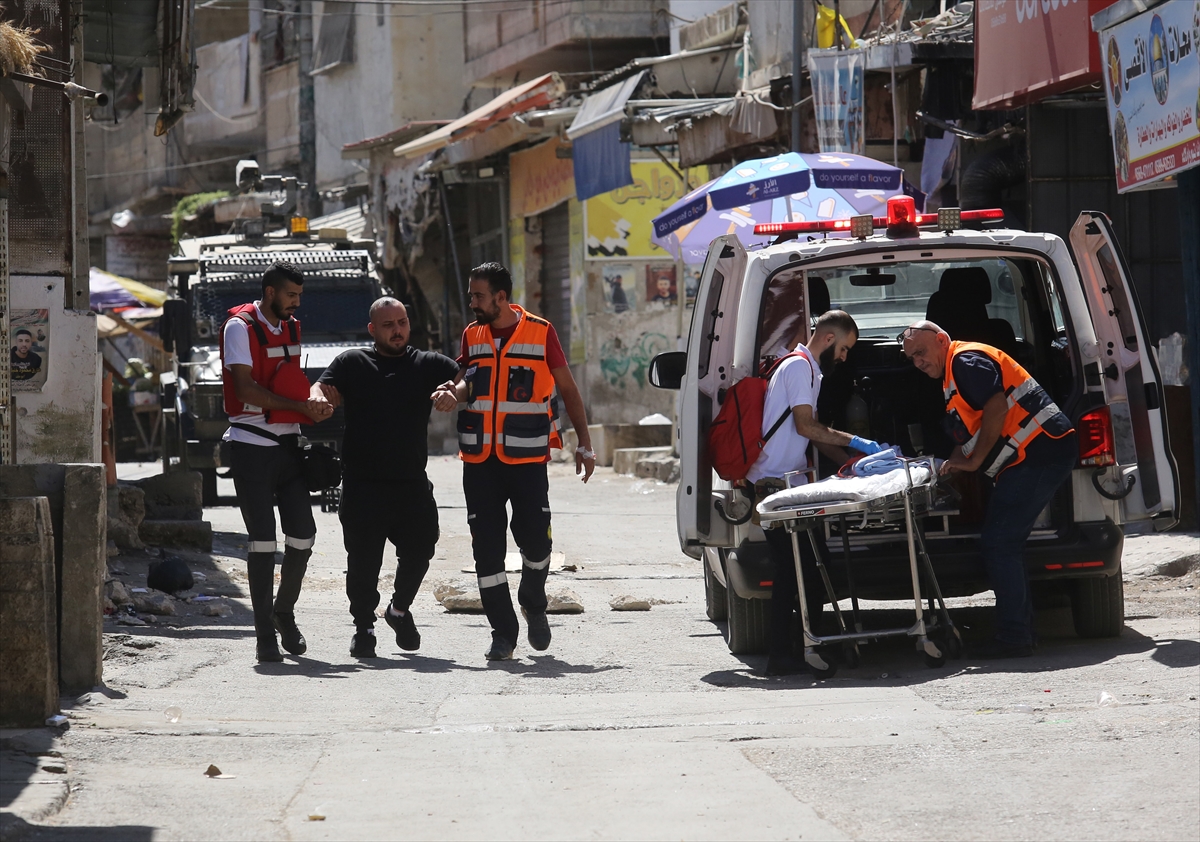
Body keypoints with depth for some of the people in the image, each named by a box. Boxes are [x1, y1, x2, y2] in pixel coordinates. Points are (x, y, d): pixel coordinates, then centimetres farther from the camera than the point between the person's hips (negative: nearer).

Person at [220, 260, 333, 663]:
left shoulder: (291, 328, 15)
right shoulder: (240, 327, -7)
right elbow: (246, 389, -15)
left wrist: (314, 401, 1)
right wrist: (299, 405, -16)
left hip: (288, 444, 6)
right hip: (251, 445, -6)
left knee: (303, 532, 2)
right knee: (262, 539, -6)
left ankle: (284, 612, 23)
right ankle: (265, 633, -2)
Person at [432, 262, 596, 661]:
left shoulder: (541, 333, -1)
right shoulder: (472, 335, 9)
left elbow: (568, 390, 5)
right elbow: (468, 382, 7)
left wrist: (584, 444, 2)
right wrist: (453, 393, -18)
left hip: (527, 458, -3)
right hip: (479, 459, 3)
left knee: (535, 538, -5)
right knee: (487, 546, 0)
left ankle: (534, 605, 25)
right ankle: (502, 632, 9)